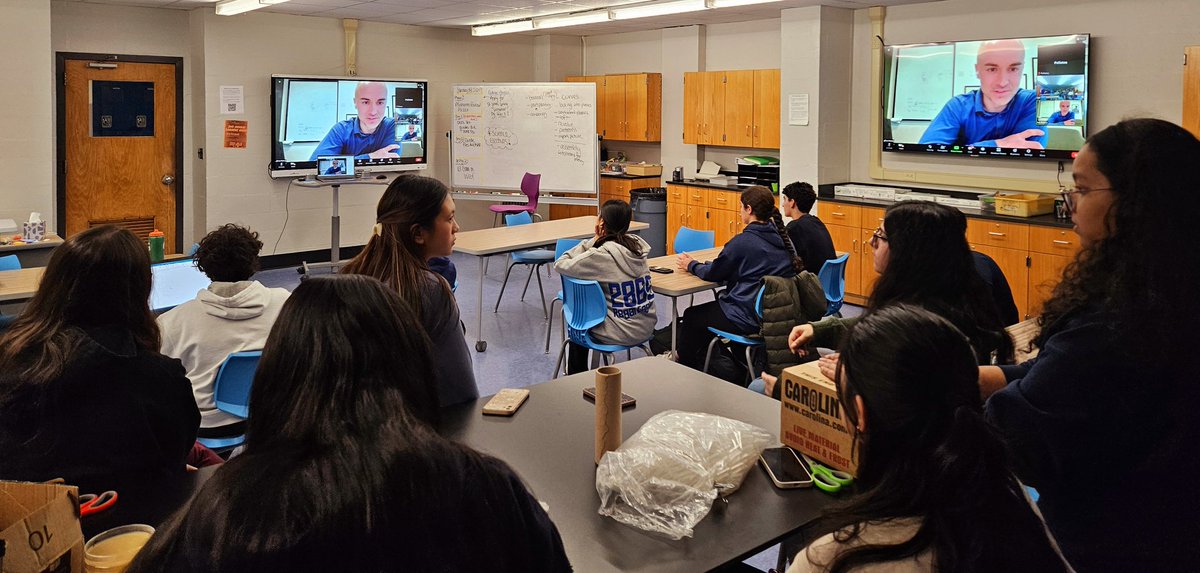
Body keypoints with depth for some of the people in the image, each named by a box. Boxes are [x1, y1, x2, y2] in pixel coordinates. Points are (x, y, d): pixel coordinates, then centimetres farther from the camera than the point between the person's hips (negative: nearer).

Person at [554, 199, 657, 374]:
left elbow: (560, 265, -13)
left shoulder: (602, 255, -22)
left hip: (622, 334, -7)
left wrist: (595, 241, -10)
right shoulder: (637, 244, -1)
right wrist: (597, 242, 0)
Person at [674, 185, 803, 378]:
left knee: (691, 317, 16)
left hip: (749, 319, -8)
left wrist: (691, 265, 16)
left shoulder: (743, 241, -18)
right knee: (707, 309, 30)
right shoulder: (782, 238, 4)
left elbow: (713, 274, -5)